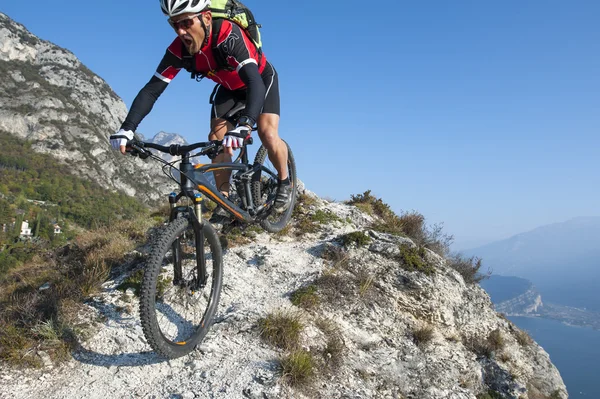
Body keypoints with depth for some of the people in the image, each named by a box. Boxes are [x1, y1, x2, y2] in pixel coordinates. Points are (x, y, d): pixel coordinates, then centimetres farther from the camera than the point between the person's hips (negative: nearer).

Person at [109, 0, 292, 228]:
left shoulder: (229, 36, -40)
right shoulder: (178, 50, -24)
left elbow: (255, 83, -50)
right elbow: (152, 89, -25)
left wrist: (243, 125, -66)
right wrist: (127, 128, -38)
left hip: (261, 79, -4)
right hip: (229, 87, 5)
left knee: (268, 134, -24)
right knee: (216, 139, -12)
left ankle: (284, 183, 4)